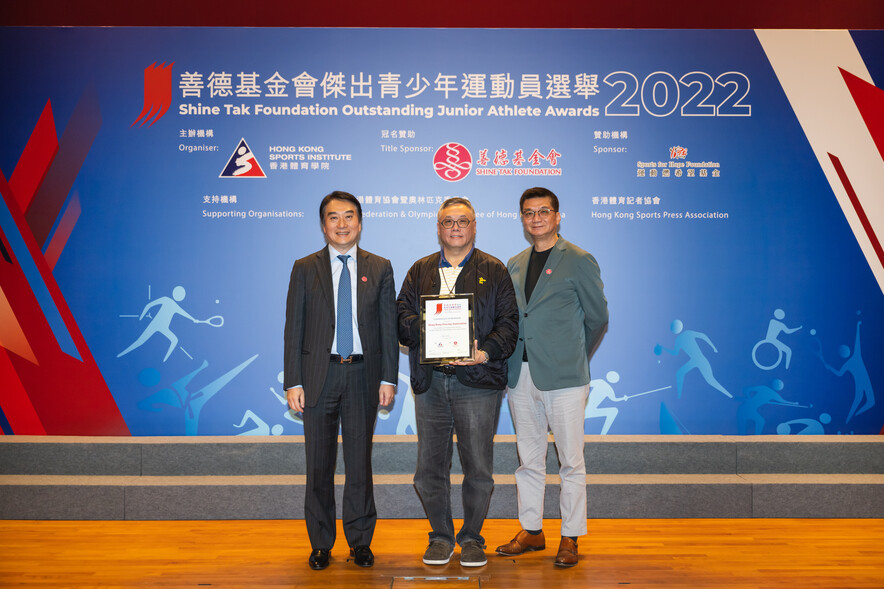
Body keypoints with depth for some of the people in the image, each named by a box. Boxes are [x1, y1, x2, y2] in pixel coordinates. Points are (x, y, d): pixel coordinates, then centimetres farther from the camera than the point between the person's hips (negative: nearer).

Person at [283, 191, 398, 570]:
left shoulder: (379, 268, 7)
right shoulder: (305, 269, 5)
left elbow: (389, 326, 5)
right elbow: (293, 329, 2)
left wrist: (388, 377, -3)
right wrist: (293, 382, -5)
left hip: (363, 375, 0)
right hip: (319, 374, 0)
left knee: (360, 460, 7)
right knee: (319, 463, 7)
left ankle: (360, 541, 20)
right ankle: (321, 544, 21)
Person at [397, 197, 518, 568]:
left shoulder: (494, 271, 9)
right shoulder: (420, 271, 16)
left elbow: (508, 322, 1)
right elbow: (402, 317, 7)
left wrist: (486, 352, -15)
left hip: (478, 381, -2)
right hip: (430, 381, 2)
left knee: (478, 467, 3)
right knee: (430, 466, 6)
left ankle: (472, 537, 21)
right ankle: (441, 535, 23)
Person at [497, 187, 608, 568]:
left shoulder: (579, 261, -2)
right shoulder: (514, 265, 14)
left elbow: (598, 318, 2)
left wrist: (572, 357, 7)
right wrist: (510, 363, 7)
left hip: (563, 378, -5)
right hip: (521, 376, 5)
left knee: (571, 461, 2)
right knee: (529, 460, 13)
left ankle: (570, 537, 14)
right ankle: (531, 531, 25)